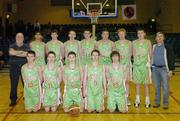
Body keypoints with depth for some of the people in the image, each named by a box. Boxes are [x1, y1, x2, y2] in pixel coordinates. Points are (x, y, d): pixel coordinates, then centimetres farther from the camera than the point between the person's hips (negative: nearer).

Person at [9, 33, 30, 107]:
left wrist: (15, 53, -11)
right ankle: (13, 100, 14)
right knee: (13, 84, 4)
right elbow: (11, 52, -16)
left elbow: (26, 54, -15)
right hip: (14, 67, 1)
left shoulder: (26, 46, 4)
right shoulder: (12, 46, 6)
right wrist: (21, 52, -11)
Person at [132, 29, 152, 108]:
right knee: (137, 82, 7)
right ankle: (137, 99, 17)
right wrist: (136, 61, 0)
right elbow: (133, 54, 9)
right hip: (136, 65, 2)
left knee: (146, 83, 1)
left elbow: (150, 53, 1)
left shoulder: (148, 42, 1)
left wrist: (148, 61, -9)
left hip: (145, 65, -2)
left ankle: (147, 100, 10)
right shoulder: (134, 43, 6)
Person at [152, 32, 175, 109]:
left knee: (165, 87, -2)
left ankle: (166, 103, 9)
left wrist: (171, 69, -8)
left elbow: (171, 58, -2)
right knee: (157, 87, 9)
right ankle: (157, 102, 18)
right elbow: (150, 58, 14)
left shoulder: (167, 47, -2)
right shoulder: (153, 47, 8)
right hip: (155, 69, 3)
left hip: (164, 69, -3)